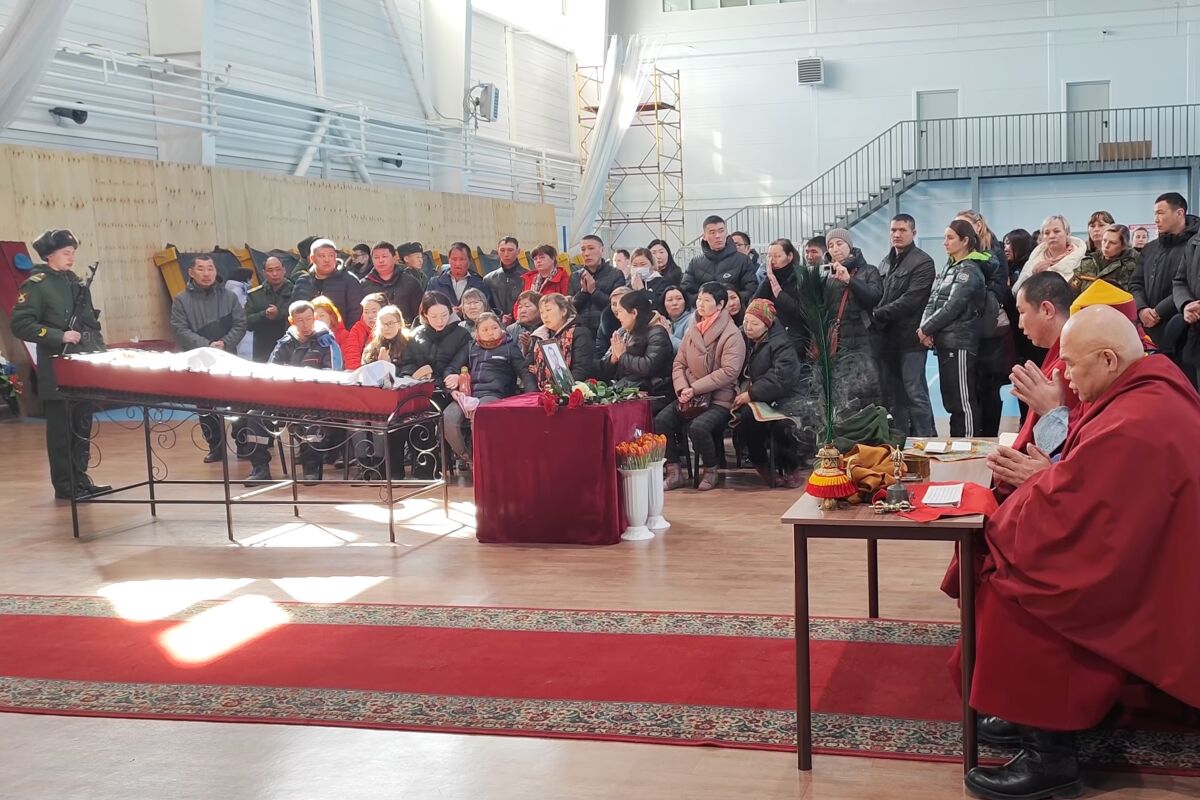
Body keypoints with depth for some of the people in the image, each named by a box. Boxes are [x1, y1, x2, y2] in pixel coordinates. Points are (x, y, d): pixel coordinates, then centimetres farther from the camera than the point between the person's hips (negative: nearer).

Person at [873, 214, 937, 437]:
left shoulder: (922, 263, -7)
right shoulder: (886, 262, 17)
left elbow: (910, 300, -17)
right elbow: (877, 295, 17)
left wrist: (878, 314, -14)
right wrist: (876, 318, -2)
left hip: (910, 338, -7)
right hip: (887, 338, 7)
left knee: (915, 394, -6)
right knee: (892, 395, 11)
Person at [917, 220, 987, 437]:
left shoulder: (970, 271, -9)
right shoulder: (949, 267, 16)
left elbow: (952, 307, -16)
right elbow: (932, 300, 11)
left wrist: (926, 329, -9)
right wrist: (925, 326, -6)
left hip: (960, 343, -8)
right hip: (945, 342, 8)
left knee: (963, 400, -5)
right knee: (950, 399, 13)